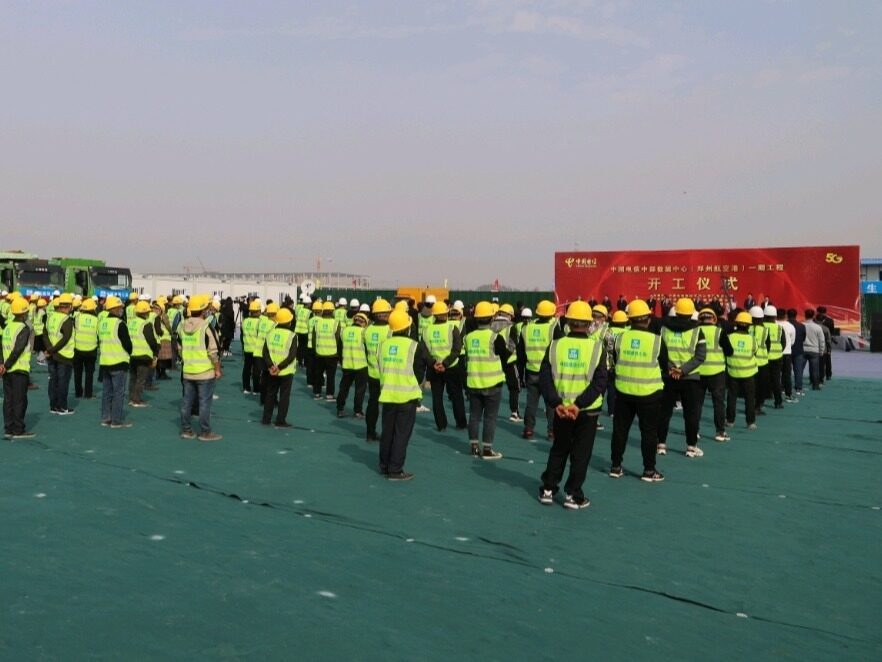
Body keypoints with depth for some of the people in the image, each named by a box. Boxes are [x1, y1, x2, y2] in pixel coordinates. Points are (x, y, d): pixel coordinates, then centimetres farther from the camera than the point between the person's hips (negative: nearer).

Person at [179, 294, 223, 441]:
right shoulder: (206, 327, -16)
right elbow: (214, 351, -17)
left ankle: (186, 430, 20)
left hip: (187, 371, 7)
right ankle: (205, 433, 4)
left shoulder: (183, 326, 5)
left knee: (187, 401, 13)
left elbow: (180, 348, 14)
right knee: (205, 402, 0)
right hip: (205, 372, -7)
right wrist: (218, 369, -9)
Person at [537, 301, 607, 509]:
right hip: (588, 410, -2)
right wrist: (579, 404, -19)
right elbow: (600, 381, -16)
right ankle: (573, 495, 12)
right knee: (581, 453, 9)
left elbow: (544, 377, -8)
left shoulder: (556, 345, -3)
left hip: (561, 408, 2)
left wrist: (556, 403, -13)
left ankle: (548, 490, 22)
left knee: (558, 449, 18)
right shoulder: (597, 346, -7)